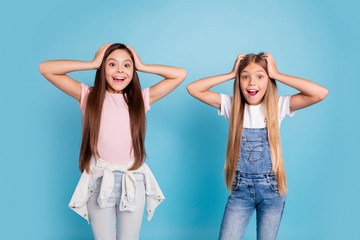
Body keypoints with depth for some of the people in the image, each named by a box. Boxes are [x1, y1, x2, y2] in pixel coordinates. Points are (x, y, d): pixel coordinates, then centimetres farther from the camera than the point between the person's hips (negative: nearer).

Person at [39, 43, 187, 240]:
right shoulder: (89, 96, 2)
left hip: (133, 182, 1)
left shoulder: (140, 99, 5)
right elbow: (46, 68, -4)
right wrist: (93, 64, -4)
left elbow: (180, 74, 3)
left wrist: (142, 67, 2)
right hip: (99, 181, -1)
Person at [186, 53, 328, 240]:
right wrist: (231, 74, -8)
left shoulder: (278, 105, -5)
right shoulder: (232, 105, -1)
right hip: (240, 189, 1)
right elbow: (193, 89, -7)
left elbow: (321, 93, -17)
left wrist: (276, 75, -14)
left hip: (271, 189, 0)